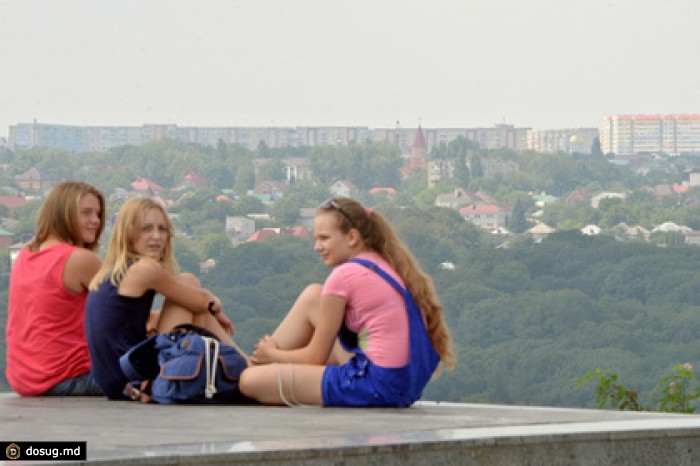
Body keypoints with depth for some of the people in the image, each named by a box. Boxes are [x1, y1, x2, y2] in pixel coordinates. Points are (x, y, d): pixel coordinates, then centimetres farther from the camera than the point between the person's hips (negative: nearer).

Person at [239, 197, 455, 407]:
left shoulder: (345, 275, -9)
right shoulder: (390, 267, 15)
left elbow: (316, 357, -1)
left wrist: (272, 354, 19)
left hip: (379, 386, -10)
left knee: (251, 380, -10)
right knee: (311, 296, 19)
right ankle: (259, 358, 26)